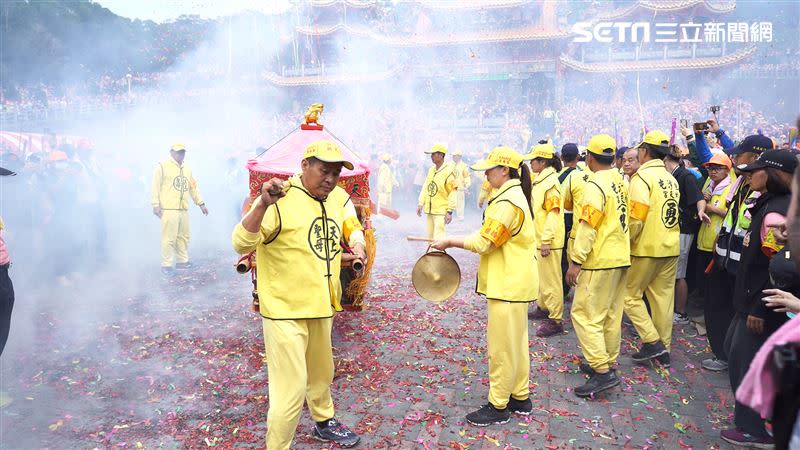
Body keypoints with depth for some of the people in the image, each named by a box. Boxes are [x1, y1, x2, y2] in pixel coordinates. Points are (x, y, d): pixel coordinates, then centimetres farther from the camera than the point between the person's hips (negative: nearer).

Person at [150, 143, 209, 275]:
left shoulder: (187, 169, 19)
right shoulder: (163, 166, -2)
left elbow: (193, 187, 23)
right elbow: (156, 186, -6)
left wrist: (201, 203, 19)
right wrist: (156, 205, -11)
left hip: (184, 209, 7)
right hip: (169, 209, -7)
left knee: (183, 237, 11)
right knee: (169, 238, -6)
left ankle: (182, 261, 23)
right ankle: (166, 265, 2)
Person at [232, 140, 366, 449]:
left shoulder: (338, 198, 1)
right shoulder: (281, 200, -20)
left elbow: (351, 226, 20)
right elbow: (241, 245, -27)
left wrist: (357, 244, -1)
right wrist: (262, 205, -41)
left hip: (322, 306, 7)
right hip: (285, 310, -7)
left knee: (321, 372, 26)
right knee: (291, 389, -6)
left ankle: (323, 421, 51)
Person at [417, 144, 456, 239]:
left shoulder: (448, 171, -13)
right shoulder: (431, 169, 8)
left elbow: (453, 193, -14)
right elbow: (425, 187, 13)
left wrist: (449, 211, -17)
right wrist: (420, 204, 8)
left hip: (441, 211, -7)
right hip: (429, 210, 7)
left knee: (438, 239, -12)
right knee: (430, 237, 16)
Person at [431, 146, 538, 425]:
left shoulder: (506, 202, -20)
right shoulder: (515, 195, 13)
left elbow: (483, 242, -20)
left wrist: (448, 242, -11)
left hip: (507, 286, -11)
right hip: (514, 282, 11)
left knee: (501, 347, 0)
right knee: (516, 342, 18)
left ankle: (498, 407, 13)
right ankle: (520, 397, 30)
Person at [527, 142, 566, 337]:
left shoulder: (551, 182, -16)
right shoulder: (539, 180, 13)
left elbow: (553, 213, -21)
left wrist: (546, 240, -23)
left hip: (548, 241, -10)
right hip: (538, 239, 10)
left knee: (551, 280, -3)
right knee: (541, 277, 21)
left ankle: (555, 320, 4)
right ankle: (544, 308, 35)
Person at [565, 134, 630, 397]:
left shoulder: (595, 185, -16)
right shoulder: (621, 181, 9)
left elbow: (588, 226, -21)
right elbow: (623, 219, 16)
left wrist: (576, 261, -18)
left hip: (600, 260, -9)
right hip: (621, 257, 9)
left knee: (584, 313, -4)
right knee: (611, 314, 15)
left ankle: (602, 371, -6)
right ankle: (608, 363, 26)